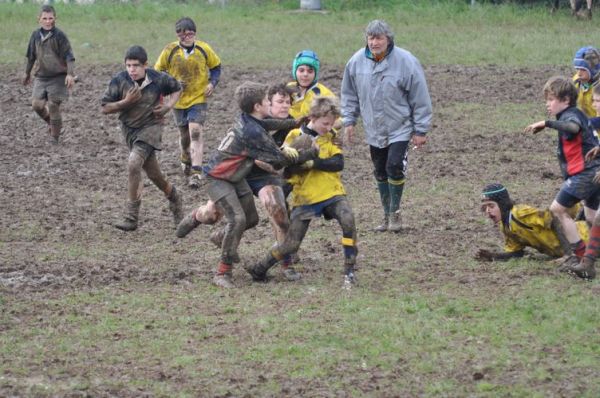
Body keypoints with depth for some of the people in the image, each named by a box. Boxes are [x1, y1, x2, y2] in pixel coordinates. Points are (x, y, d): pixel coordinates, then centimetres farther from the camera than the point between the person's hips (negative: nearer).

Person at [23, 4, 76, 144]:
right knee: (37, 104, -5)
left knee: (53, 106, -6)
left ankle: (55, 136, 7)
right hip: (40, 77, 4)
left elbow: (69, 56, -12)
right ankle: (51, 123, 23)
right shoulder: (36, 35, 5)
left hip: (58, 77, -4)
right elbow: (31, 56, 18)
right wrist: (27, 73, 27)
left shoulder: (59, 35, -9)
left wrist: (70, 74, -24)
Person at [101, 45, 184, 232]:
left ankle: (132, 216, -17)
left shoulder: (158, 79, -13)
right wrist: (126, 102, -23)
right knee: (153, 173, 13)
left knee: (134, 163, -24)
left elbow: (177, 89, 9)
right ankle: (172, 195, 45)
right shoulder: (119, 80, -13)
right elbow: (105, 108, -10)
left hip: (151, 127, -3)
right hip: (129, 129, 3)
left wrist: (168, 106, -9)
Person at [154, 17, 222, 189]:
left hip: (198, 99, -2)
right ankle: (186, 159, 47)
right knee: (184, 134, 16)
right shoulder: (170, 51, -10)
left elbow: (216, 67, 8)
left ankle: (196, 173, -21)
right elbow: (158, 71, 1)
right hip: (178, 100, 2)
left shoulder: (204, 49, -9)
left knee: (195, 132, -17)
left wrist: (212, 83, -8)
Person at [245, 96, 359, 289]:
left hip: (332, 193, 2)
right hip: (304, 197, -2)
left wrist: (313, 163, -22)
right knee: (291, 244, -4)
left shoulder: (331, 137, 5)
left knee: (348, 221, -26)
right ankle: (259, 269, 18)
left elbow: (338, 163, -9)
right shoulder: (295, 136, -1)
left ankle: (349, 272, -17)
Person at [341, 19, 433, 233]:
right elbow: (350, 94, 10)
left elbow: (420, 98, -10)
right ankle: (387, 215, 24)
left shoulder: (405, 62, -16)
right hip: (374, 130, 4)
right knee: (380, 173, 11)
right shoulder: (357, 61, -6)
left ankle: (394, 213, 1)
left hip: (400, 129, -4)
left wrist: (420, 130, -8)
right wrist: (349, 121, 6)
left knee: (395, 167, -15)